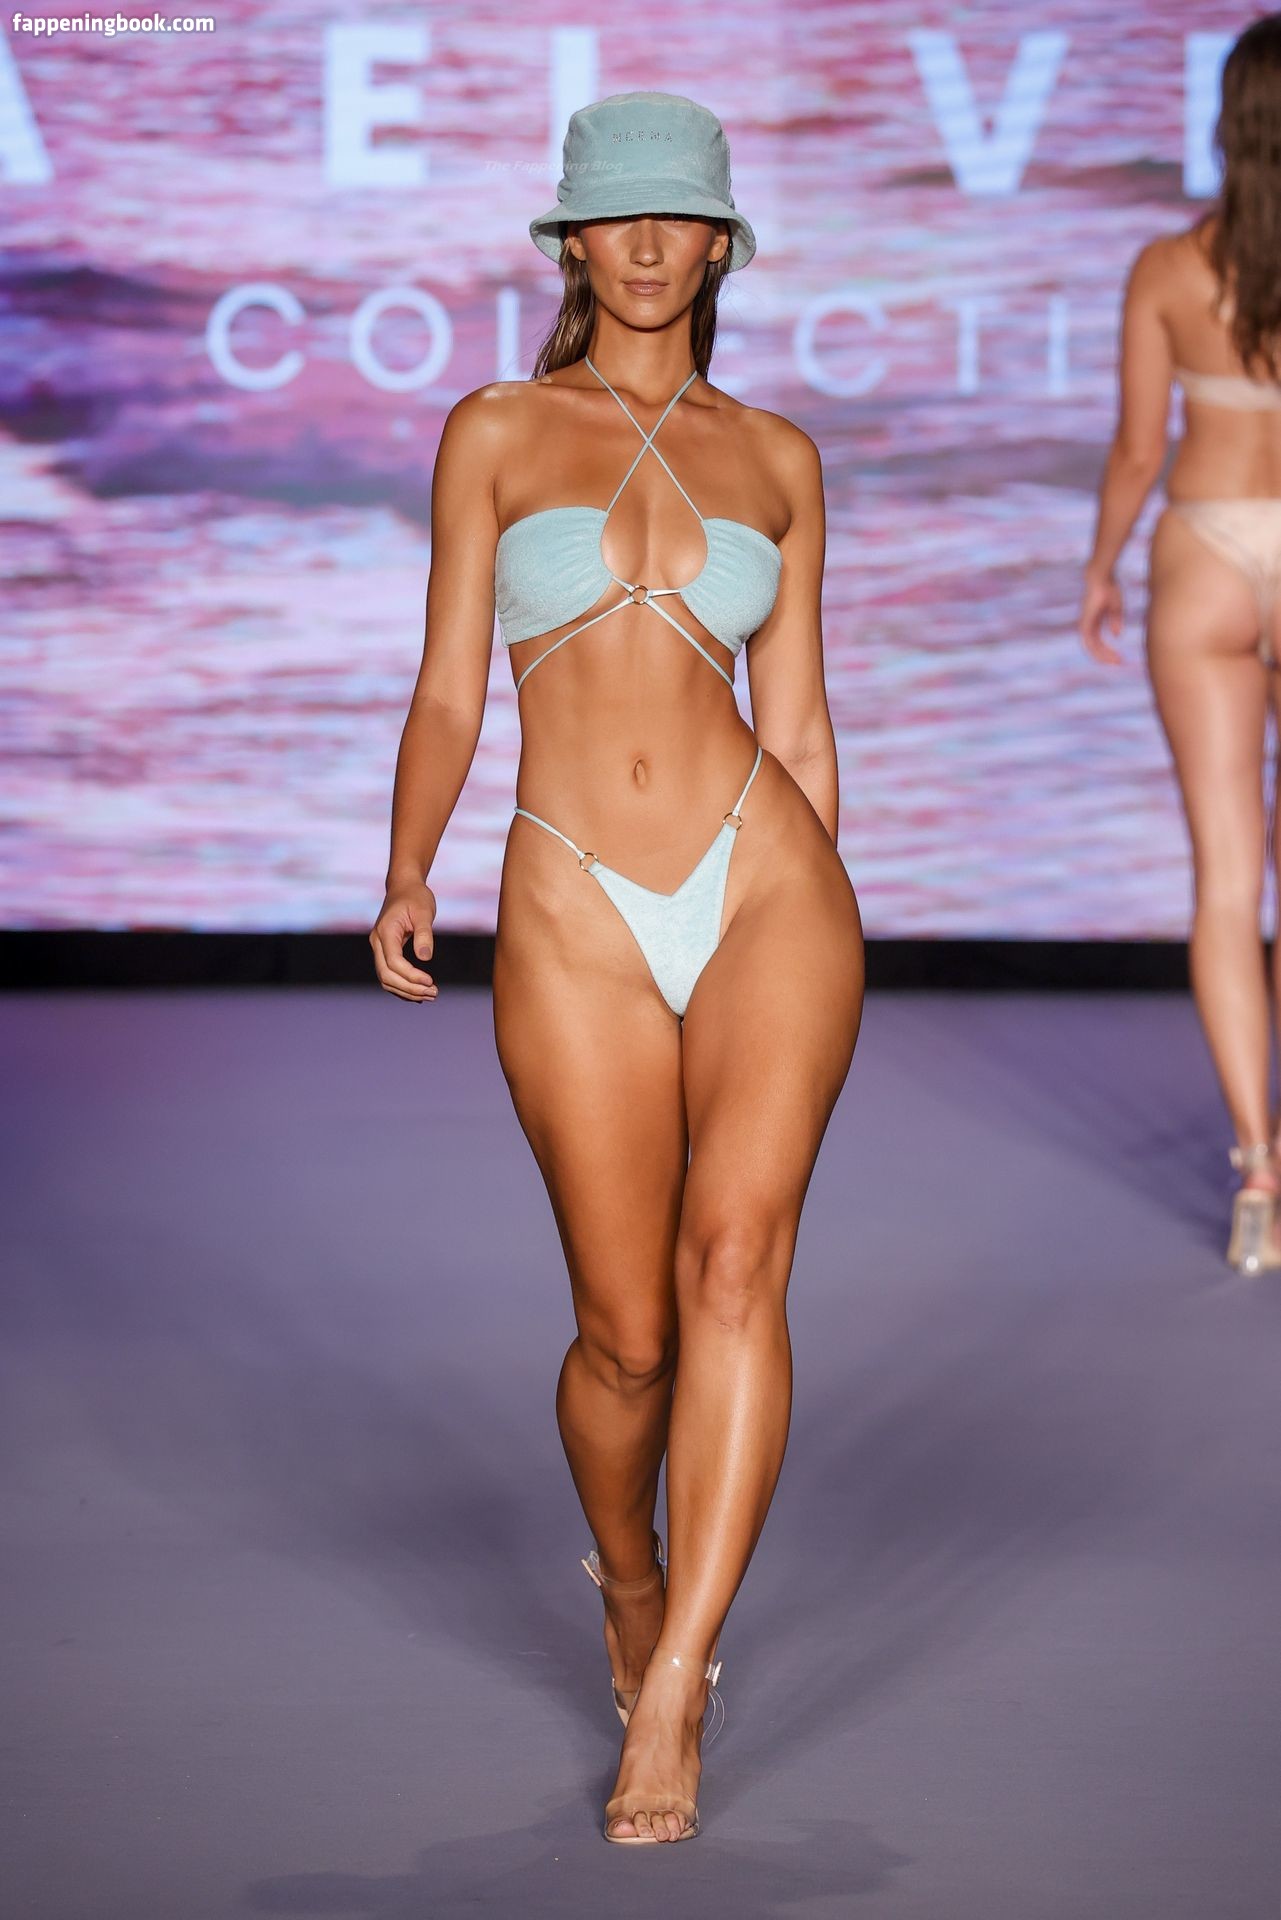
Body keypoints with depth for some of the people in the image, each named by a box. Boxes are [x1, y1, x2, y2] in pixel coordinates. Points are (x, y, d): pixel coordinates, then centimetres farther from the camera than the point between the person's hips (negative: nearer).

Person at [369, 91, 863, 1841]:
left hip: (761, 878, 0)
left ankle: (671, 1697, -16)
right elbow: (448, 693, 7)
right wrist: (408, 878, -4)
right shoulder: (496, 433, 8)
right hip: (576, 922, 0)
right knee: (626, 1334, 2)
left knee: (733, 1260, -20)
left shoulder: (774, 457, 11)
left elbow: (796, 716, 14)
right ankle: (633, 1582, 34)